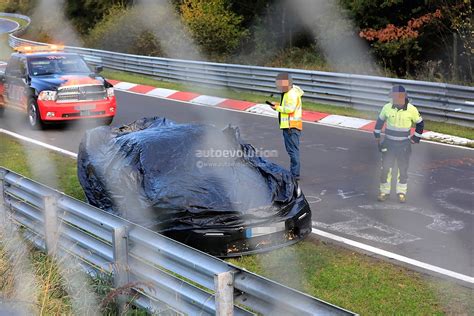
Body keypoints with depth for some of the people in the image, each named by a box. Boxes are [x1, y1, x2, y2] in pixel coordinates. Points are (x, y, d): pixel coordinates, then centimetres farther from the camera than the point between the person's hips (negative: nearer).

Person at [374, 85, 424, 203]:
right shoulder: (387, 108, -7)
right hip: (388, 143, 1)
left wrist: (415, 139, 5)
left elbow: (420, 124, 5)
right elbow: (380, 122, 9)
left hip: (404, 145, -1)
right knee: (386, 168, 1)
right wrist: (377, 138, 9)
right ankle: (384, 191, 15)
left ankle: (401, 192, 21)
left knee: (403, 169, 7)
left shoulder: (411, 109, -11)